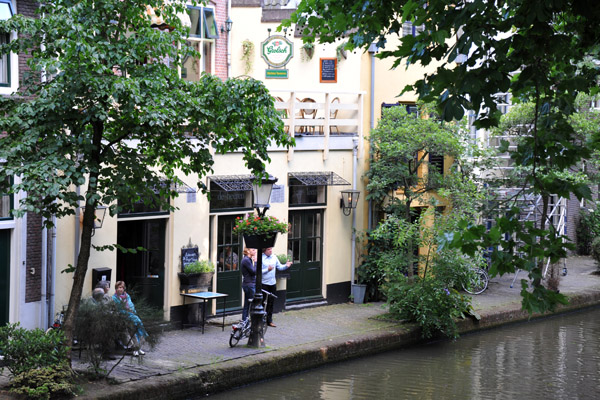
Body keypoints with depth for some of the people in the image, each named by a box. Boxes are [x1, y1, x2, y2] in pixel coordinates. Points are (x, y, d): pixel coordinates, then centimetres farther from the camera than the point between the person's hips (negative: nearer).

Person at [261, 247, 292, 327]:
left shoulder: (274, 257, 7)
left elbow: (280, 267, 13)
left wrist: (286, 266, -5)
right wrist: (267, 270, -25)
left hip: (272, 283, 6)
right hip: (264, 284, -6)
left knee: (271, 303, 12)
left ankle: (269, 321, 21)